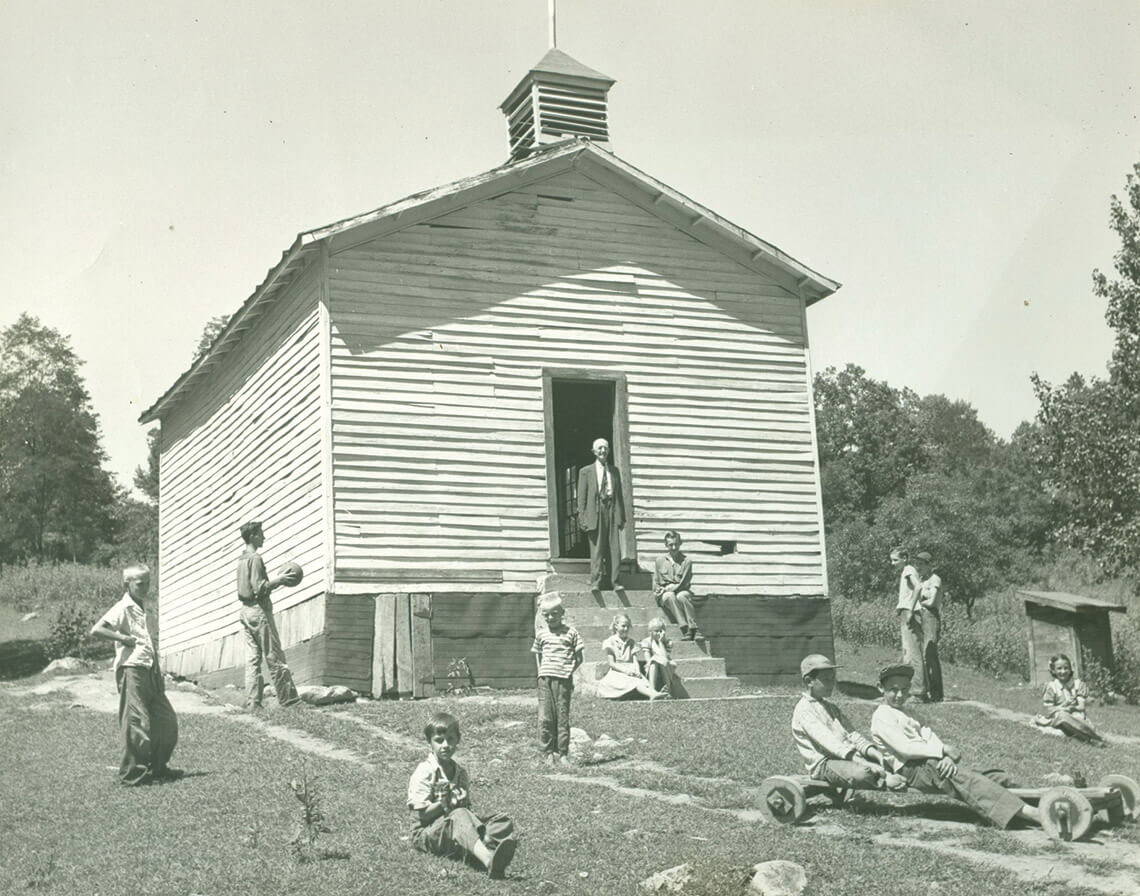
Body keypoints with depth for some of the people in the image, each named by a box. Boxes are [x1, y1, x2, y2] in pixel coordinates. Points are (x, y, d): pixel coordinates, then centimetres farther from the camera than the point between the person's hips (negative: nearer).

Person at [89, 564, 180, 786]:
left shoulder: (149, 608, 14)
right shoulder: (122, 609, -9)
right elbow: (96, 630, -21)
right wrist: (125, 638, -18)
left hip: (151, 670, 8)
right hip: (132, 670, -8)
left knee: (167, 721, 9)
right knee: (137, 722, -6)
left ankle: (157, 768, 22)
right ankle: (131, 773, 4)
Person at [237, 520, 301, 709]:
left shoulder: (242, 558, 15)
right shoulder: (255, 558, -13)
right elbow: (259, 588, -20)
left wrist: (276, 582, 17)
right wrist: (280, 580, -13)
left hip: (246, 609, 9)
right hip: (259, 610, -9)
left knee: (252, 658, 6)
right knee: (275, 658, -4)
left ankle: (252, 702, 3)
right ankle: (289, 700, -1)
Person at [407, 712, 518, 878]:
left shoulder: (460, 772, 12)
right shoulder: (424, 772, -7)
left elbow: (467, 808, 14)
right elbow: (422, 816, -11)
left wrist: (462, 802, -7)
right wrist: (443, 804, -21)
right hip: (427, 832, -7)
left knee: (504, 822, -12)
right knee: (459, 816, -38)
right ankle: (488, 860, -66)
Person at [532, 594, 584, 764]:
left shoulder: (570, 633, 3)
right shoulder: (541, 633, 10)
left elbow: (578, 657, 6)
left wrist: (570, 671, -4)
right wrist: (540, 671, 8)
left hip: (563, 680, -2)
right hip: (545, 679, 2)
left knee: (563, 717, 1)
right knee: (545, 718, -2)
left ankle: (563, 753, 8)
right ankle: (547, 753, 5)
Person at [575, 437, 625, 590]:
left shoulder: (614, 471, 17)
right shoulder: (586, 472, 7)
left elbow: (620, 494, 16)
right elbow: (581, 497, 4)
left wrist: (622, 516, 8)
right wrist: (583, 518, -5)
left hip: (612, 510, 3)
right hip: (595, 512, -3)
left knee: (614, 548, -2)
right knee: (596, 549, -4)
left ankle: (613, 580, 3)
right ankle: (596, 581, 1)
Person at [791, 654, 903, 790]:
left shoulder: (831, 707, 21)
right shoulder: (804, 710, -9)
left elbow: (850, 733, 12)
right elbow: (828, 741, -20)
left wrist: (871, 751, -8)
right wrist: (860, 761, -28)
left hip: (848, 756, 9)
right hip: (823, 763, -9)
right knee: (861, 773, -33)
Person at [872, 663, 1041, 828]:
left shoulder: (905, 715, 26)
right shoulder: (881, 717, -2)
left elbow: (929, 737, 11)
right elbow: (905, 748, -15)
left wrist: (947, 757, -10)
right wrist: (943, 749, -15)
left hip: (932, 764, 10)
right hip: (913, 770, -10)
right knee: (966, 780, -30)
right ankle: (1028, 813, -41)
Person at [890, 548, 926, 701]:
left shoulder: (909, 570, -7)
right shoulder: (902, 573, 21)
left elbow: (918, 587, -24)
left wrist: (911, 610, -24)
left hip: (909, 614, -10)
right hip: (904, 615, 10)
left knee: (913, 653, -11)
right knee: (907, 653, 12)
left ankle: (918, 692, -12)